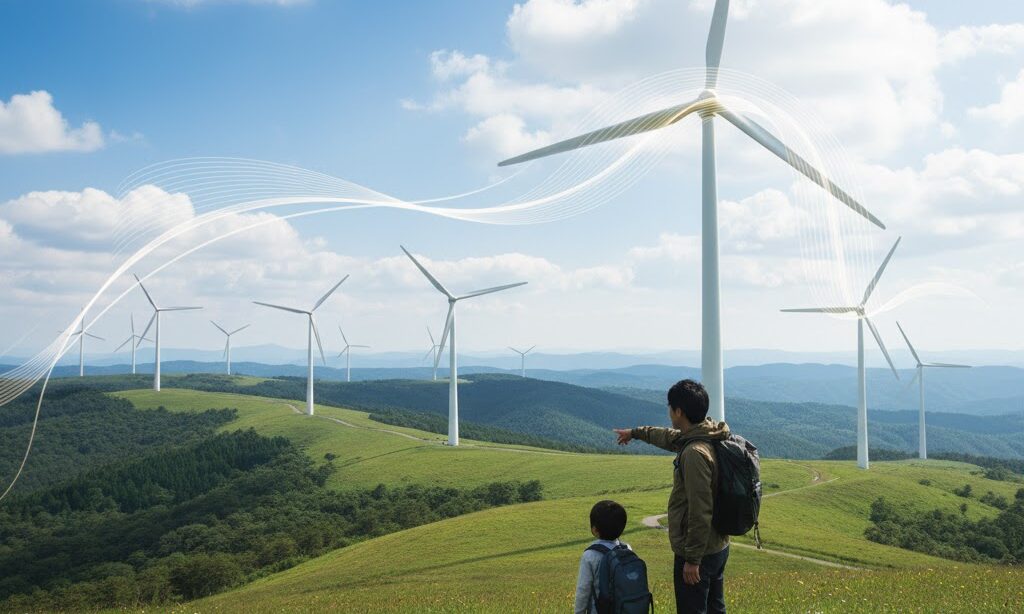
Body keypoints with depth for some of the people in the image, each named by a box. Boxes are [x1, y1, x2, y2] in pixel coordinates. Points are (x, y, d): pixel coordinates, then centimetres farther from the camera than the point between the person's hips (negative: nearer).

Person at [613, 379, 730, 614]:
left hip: (697, 552, -10)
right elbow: (669, 437, 26)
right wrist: (635, 432, 39)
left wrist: (692, 559, -21)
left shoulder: (695, 453, -26)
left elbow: (700, 512, -27)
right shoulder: (706, 437, 4)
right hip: (718, 547, 10)